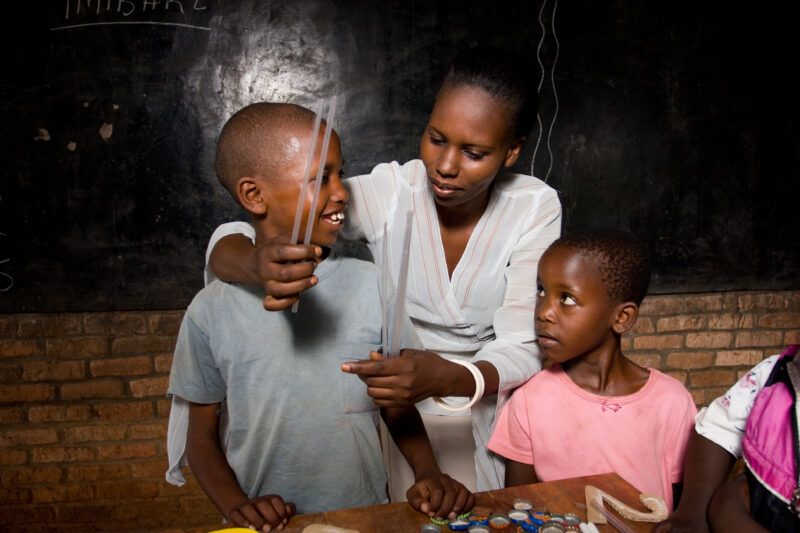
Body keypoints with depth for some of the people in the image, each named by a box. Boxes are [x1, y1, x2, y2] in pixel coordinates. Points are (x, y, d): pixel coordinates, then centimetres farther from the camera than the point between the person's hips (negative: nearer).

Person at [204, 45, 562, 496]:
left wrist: (443, 377, -44)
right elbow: (229, 240, -24)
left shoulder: (535, 207, -16)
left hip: (493, 414, 1)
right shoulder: (388, 193, -19)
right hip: (400, 411, -1)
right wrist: (260, 264, -49)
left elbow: (521, 351, -22)